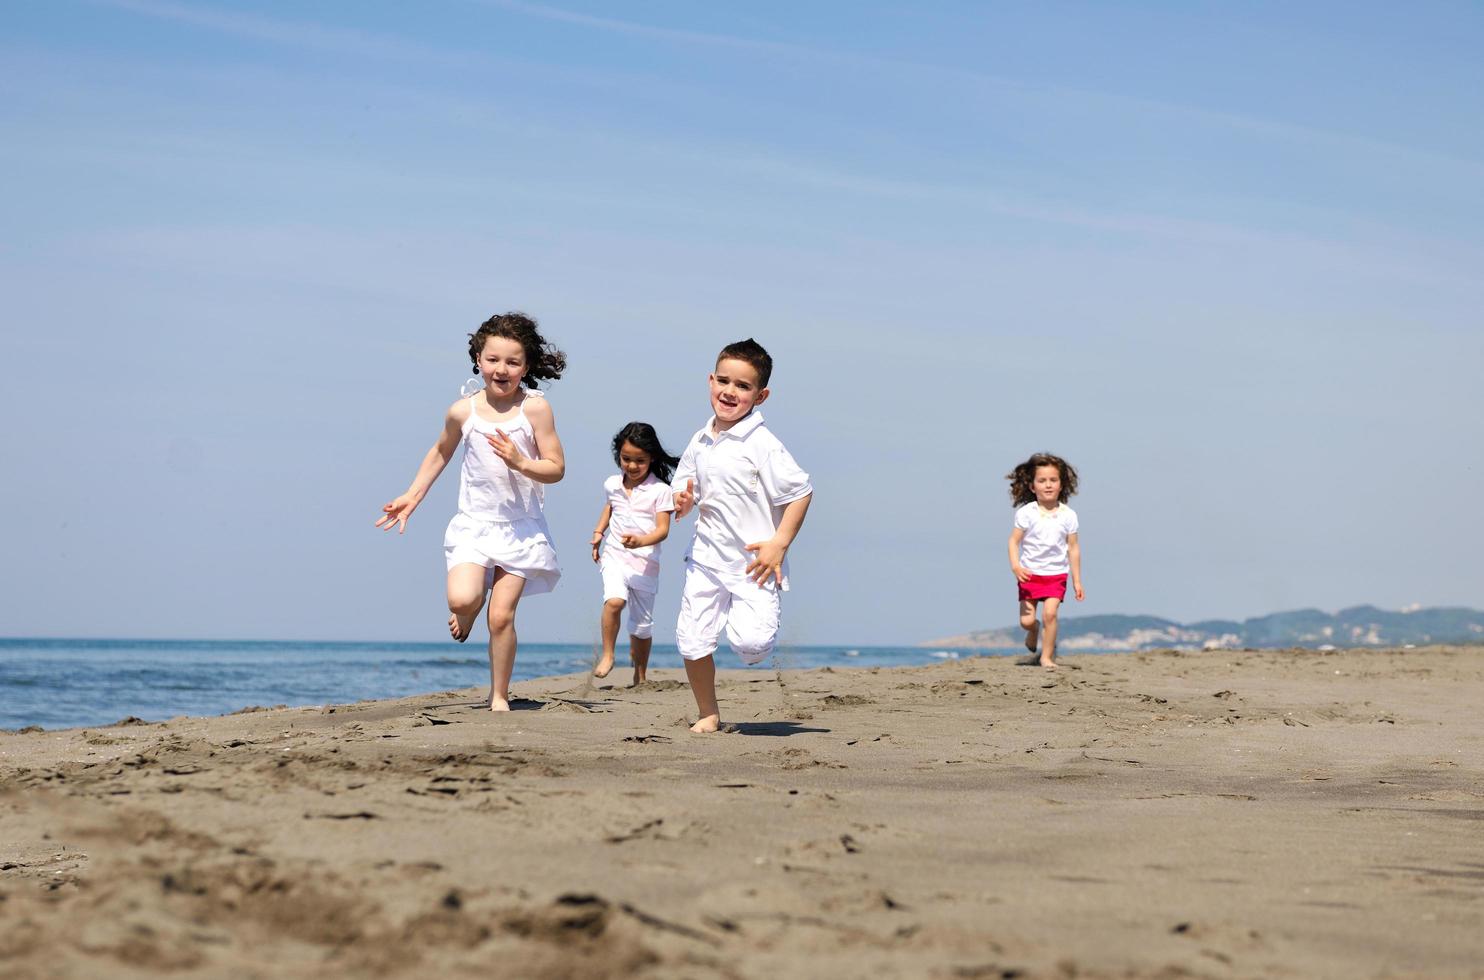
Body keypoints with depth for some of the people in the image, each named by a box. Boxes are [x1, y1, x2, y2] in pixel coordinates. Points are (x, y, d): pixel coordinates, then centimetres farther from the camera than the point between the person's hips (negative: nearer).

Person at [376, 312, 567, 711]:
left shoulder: (535, 408, -8)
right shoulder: (463, 411, -2)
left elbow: (556, 468, -6)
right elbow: (440, 453, 18)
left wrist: (520, 462, -24)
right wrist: (412, 497, 17)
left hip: (520, 528, -1)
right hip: (474, 524, 1)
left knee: (502, 615, -4)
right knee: (461, 599, -21)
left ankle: (499, 696, 14)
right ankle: (469, 611, 19)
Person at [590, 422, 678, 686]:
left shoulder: (660, 490, -9)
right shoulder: (612, 484, 5)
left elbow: (663, 529, -14)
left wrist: (640, 541, -32)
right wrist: (598, 533, 16)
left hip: (645, 561, -2)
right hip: (614, 555, 2)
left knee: (642, 622, 9)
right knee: (614, 601, -28)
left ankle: (640, 676, 27)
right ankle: (607, 656, -14)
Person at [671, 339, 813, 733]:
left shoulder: (762, 444, -12)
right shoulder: (700, 442, 7)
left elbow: (801, 493, -12)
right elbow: (685, 489, 19)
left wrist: (779, 544, -16)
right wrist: (683, 502, -5)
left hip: (753, 562, -5)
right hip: (706, 558, 5)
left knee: (750, 642, -21)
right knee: (692, 642, 3)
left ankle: (760, 626, 15)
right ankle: (708, 713, 23)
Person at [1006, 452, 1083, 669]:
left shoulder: (1068, 515, -2)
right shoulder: (1026, 513, -8)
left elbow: (1073, 548, 3)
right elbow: (1014, 540, -6)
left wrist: (1077, 580, 5)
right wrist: (1015, 566, -23)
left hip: (1056, 573, 0)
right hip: (1030, 573, 0)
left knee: (1050, 613, -17)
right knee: (1026, 620, -2)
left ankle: (1047, 656, -2)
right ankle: (1033, 634, 36)